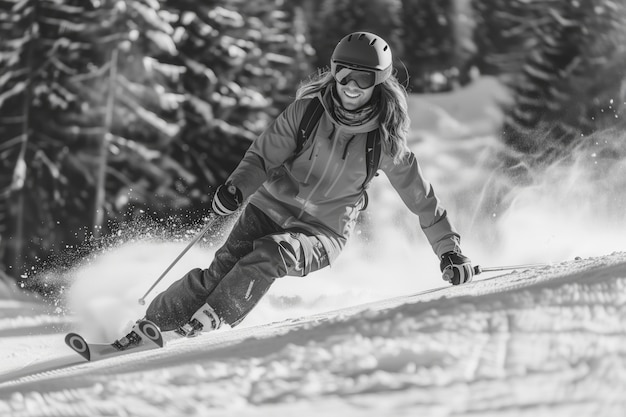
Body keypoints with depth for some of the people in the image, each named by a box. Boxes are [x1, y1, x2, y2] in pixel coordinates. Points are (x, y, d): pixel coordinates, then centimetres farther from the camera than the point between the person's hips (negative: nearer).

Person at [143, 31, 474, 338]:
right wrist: (236, 187, -22)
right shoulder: (307, 111, -7)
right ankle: (151, 323, -10)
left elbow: (420, 196, 2)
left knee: (270, 254, -32)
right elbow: (264, 155, -2)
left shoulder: (384, 141, -8)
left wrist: (449, 248, 6)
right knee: (222, 270, -20)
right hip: (271, 208, 1)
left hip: (323, 233, -1)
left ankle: (203, 326, -28)